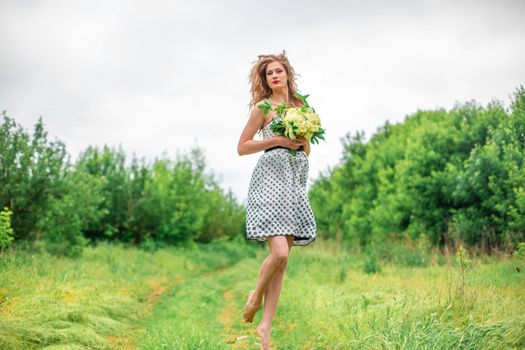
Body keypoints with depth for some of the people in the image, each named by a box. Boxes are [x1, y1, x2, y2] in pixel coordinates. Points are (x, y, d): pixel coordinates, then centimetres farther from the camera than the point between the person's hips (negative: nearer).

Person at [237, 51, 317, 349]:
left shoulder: (300, 106, 17)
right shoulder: (263, 107, 1)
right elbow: (242, 147, -1)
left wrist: (302, 140, 0)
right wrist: (278, 140, -10)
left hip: (295, 183, 6)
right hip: (270, 180, -6)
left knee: (283, 260, 2)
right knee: (279, 253, -19)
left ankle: (266, 326, 7)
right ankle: (256, 295, 11)